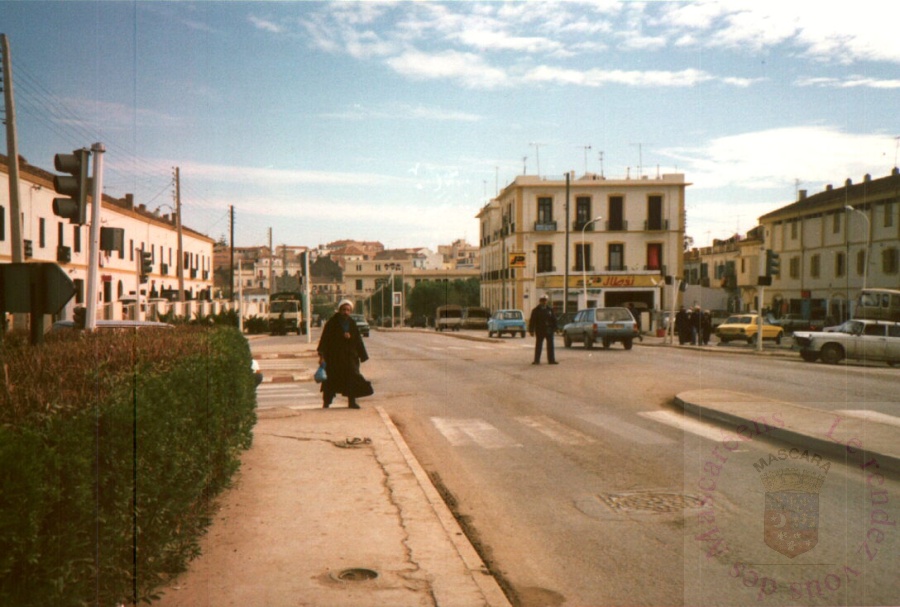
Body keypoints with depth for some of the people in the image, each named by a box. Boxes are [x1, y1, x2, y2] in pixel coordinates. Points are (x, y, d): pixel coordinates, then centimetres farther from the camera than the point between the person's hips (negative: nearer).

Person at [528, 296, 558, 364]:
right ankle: (537, 360, 6)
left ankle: (551, 360, 11)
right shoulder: (536, 310, 2)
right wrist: (531, 330, -6)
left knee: (550, 346, 5)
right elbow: (532, 321, 0)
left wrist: (554, 328, 3)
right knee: (538, 346, 1)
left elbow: (554, 320, 11)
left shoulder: (550, 310, 8)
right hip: (540, 331, -2)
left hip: (549, 331, 2)